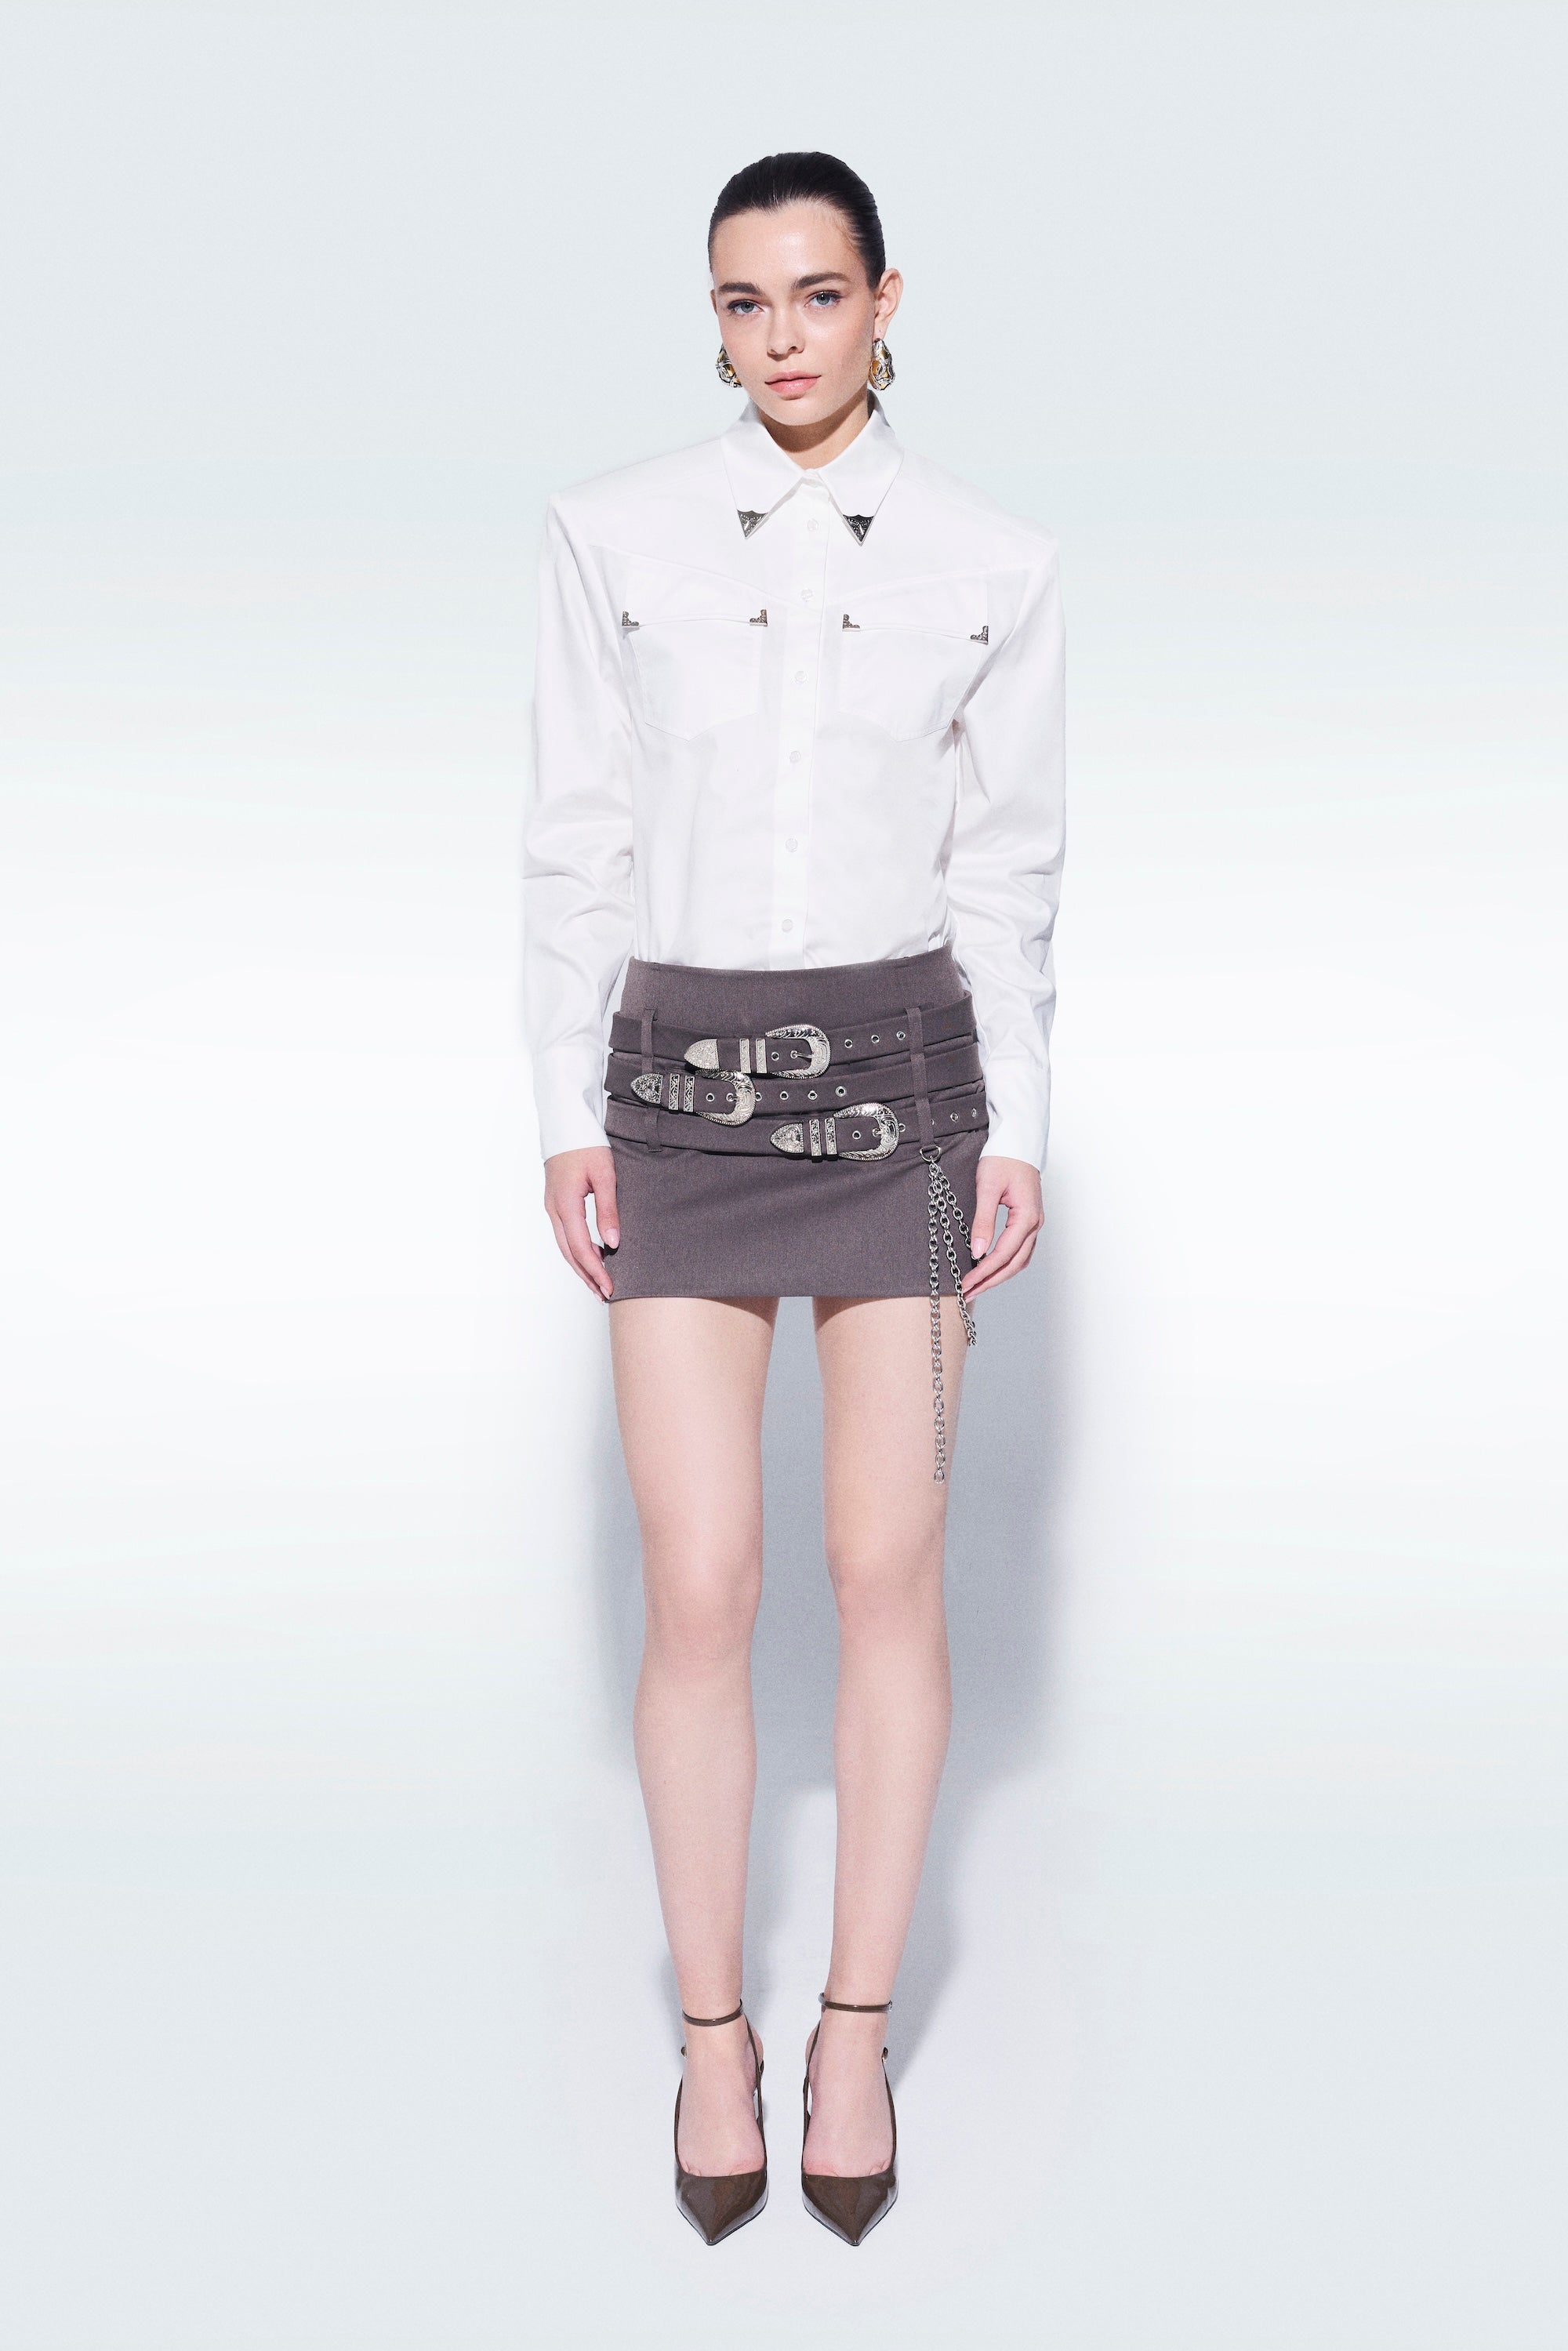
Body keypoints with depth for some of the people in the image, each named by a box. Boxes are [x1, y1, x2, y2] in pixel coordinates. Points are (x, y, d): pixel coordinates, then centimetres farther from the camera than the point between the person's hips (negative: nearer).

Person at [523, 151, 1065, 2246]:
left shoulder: (995, 564, 2)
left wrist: (1020, 1133, -1)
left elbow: (1009, 868, 4)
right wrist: (567, 1114, -2)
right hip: (681, 1088, 0)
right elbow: (576, 841, 2)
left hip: (901, 1075, 0)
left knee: (889, 1575, 2)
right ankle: (713, 2030, 18)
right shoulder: (611, 535, 1)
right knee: (700, 1590, -1)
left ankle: (858, 2033, 19)